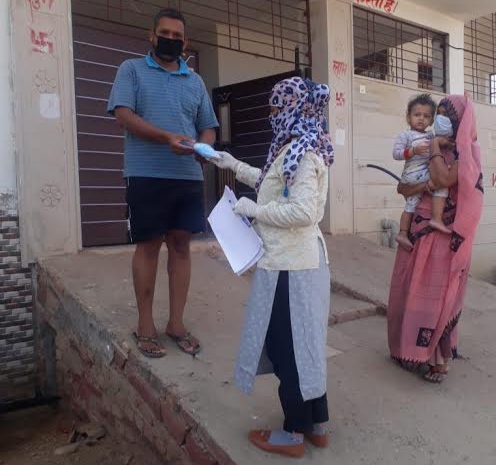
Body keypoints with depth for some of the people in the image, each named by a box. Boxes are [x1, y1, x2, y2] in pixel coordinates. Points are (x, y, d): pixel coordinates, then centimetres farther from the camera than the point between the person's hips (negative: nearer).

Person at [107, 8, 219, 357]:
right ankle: (145, 325, 13)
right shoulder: (132, 70, 7)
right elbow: (124, 115, -7)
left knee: (181, 246, 5)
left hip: (189, 176, 4)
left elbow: (209, 128, 16)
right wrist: (167, 137, -20)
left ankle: (176, 323, 15)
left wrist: (201, 146, -8)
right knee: (148, 246, 1)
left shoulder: (195, 81, 18)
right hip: (147, 175, -4)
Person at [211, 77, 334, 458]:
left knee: (288, 347, 3)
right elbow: (274, 185, 28)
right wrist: (236, 166, 27)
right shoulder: (303, 149, 13)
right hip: (301, 260, 10)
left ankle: (294, 434, 18)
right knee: (302, 343, 17)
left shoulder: (301, 152, -17)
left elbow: (303, 211, -27)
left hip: (290, 266, -10)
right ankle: (317, 425, 30)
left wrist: (255, 210, -16)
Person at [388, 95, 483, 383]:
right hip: (422, 229, 6)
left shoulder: (468, 151, -5)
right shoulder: (437, 148, 12)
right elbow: (403, 186, 5)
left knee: (438, 292, -1)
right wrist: (428, 185, -15)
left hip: (445, 234, -6)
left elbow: (445, 180, -24)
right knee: (415, 290, 11)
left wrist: (435, 148, -12)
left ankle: (440, 359, 11)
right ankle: (413, 346, 25)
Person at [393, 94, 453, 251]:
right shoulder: (405, 135, -3)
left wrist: (444, 136, 1)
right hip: (415, 173, -8)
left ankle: (403, 233, 19)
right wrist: (413, 151, -23)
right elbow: (396, 153, -10)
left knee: (411, 204, 12)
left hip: (424, 174, 8)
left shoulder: (431, 135, 18)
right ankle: (437, 219, -24)